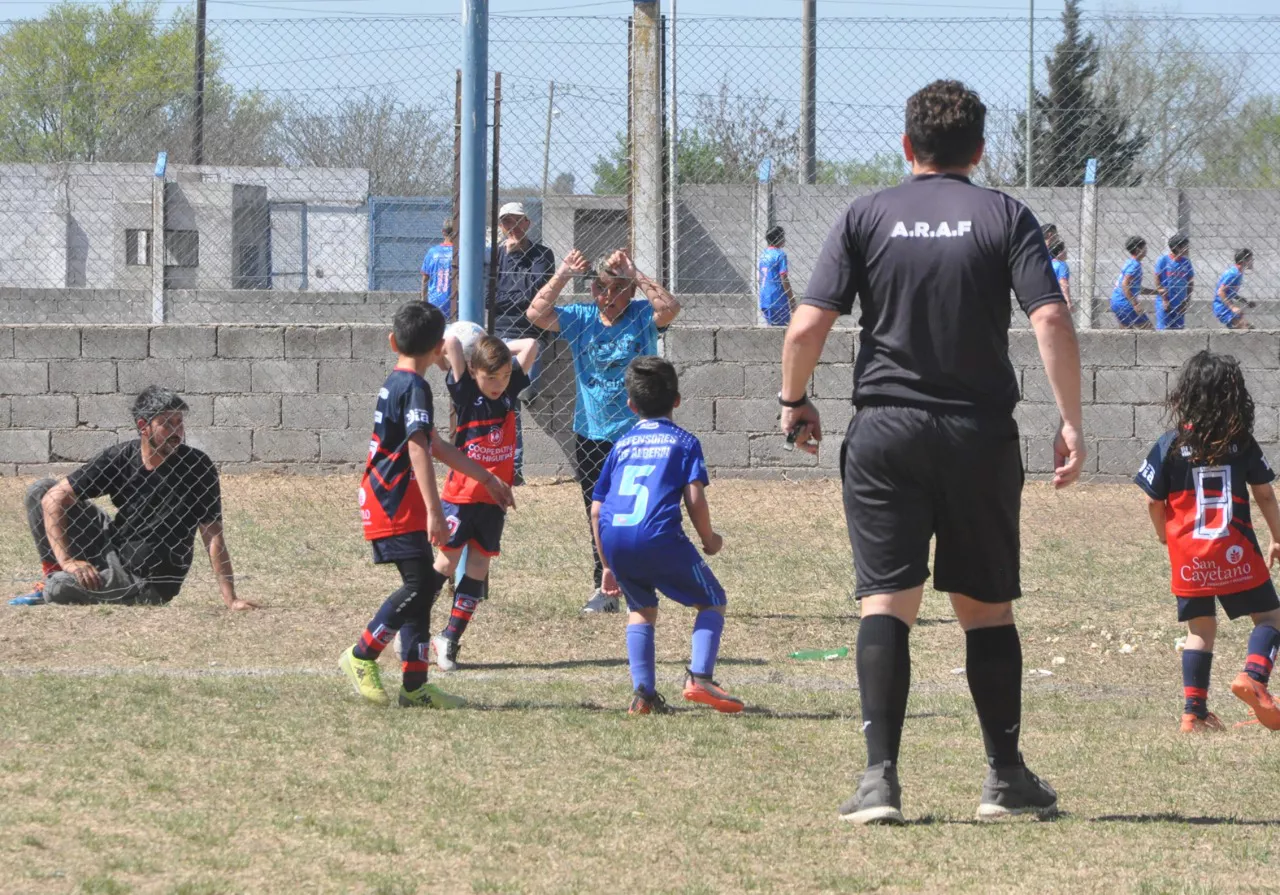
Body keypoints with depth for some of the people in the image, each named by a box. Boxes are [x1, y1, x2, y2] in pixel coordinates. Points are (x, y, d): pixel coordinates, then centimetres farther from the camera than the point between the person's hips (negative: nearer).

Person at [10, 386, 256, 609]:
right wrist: (66, 560, -23)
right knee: (40, 490, -1)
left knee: (59, 589, -27)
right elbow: (54, 498, -10)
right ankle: (54, 576, 9)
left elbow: (214, 536, -18)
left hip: (149, 584, -5)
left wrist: (230, 599, -26)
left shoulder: (197, 466, -18)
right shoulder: (119, 457, -10)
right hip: (113, 548, 5)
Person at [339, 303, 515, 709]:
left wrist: (487, 478, 36)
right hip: (395, 506, -10)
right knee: (421, 583, -15)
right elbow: (418, 450, -24)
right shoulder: (415, 388, -13)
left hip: (389, 504, 10)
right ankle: (361, 657, -5)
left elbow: (436, 445, 29)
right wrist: (435, 512, -30)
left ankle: (414, 684, 8)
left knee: (422, 585, 9)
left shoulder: (395, 383, 18)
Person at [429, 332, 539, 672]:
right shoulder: (465, 393, -11)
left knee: (477, 568, 5)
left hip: (494, 499, 4)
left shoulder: (509, 390, 2)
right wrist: (453, 351, -2)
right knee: (446, 563, 1)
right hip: (460, 495, -4)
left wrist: (495, 348, 5)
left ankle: (450, 639, 12)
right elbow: (450, 342, -22)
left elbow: (530, 345, 4)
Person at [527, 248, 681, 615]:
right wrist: (562, 276, -16)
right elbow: (536, 313, -8)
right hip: (591, 436, 3)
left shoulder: (642, 316, -3)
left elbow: (670, 307, -23)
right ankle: (604, 589, 15)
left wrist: (634, 274, -23)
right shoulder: (581, 318, 4)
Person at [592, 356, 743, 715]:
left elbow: (596, 510, 21)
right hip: (659, 536, -4)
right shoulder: (684, 442, 14)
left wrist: (609, 566, 28)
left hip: (614, 538, 4)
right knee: (712, 601, 14)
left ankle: (644, 692, 12)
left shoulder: (622, 444, 25)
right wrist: (709, 540, 17)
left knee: (642, 608, 27)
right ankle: (699, 677, -6)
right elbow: (695, 498, 0)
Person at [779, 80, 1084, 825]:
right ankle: (1006, 777, 16)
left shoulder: (866, 217, 2)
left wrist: (795, 401, 12)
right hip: (982, 435, 0)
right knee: (987, 606, 11)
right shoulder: (1006, 217, 1)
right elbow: (1051, 319, -11)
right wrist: (1071, 424, -7)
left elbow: (809, 326, -5)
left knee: (886, 600, -2)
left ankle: (881, 777, -12)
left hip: (886, 431, 0)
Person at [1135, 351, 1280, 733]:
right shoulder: (1242, 443, -2)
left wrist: (1165, 537, 20)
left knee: (1200, 630, 13)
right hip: (1235, 553, -2)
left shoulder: (1170, 445, -2)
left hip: (1188, 555, 2)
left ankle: (1194, 711, 7)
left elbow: (1154, 503, 1)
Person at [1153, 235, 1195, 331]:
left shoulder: (1186, 262, 6)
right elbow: (1158, 282, -4)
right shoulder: (1163, 260, -5)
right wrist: (1165, 301, -9)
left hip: (1180, 305, 4)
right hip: (1164, 304, -4)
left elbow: (1190, 283, 10)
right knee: (1163, 330, -6)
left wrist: (1186, 302, 1)